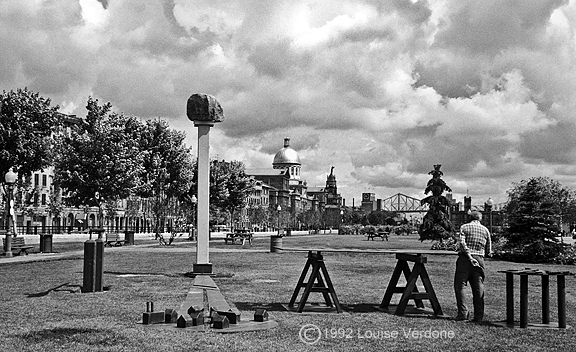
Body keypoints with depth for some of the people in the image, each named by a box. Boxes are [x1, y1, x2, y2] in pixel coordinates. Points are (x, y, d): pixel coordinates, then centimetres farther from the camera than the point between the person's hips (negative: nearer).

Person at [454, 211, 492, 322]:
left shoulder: (464, 227, 3)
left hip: (465, 258, -3)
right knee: (478, 288, 6)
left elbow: (462, 243, -14)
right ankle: (479, 316, 6)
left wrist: (469, 257, -15)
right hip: (479, 259, 3)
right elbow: (489, 251, 12)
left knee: (459, 285, 1)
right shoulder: (485, 230, 13)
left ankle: (463, 312, -9)